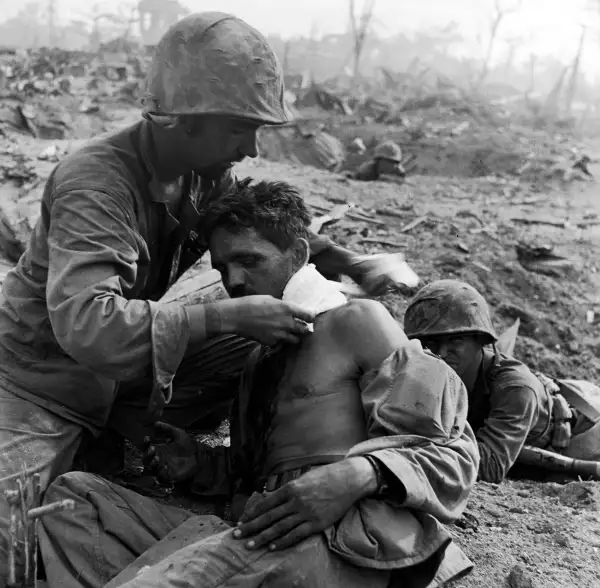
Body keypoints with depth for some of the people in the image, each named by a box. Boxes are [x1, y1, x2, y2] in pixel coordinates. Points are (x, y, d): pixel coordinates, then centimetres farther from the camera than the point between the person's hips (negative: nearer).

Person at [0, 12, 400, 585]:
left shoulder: (206, 172, -8)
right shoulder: (94, 183, -31)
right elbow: (86, 324, -44)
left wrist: (351, 265, -5)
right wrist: (229, 315, -43)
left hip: (121, 371, 8)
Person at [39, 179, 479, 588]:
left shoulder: (356, 321, 4)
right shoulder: (258, 356, 26)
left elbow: (450, 452, -3)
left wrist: (361, 475, -22)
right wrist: (199, 464, 11)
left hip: (339, 547, -7)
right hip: (255, 542, 8)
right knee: (75, 493, -7)